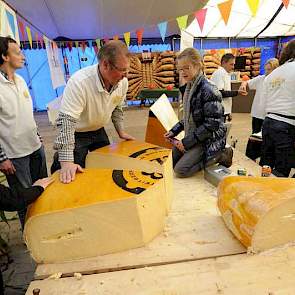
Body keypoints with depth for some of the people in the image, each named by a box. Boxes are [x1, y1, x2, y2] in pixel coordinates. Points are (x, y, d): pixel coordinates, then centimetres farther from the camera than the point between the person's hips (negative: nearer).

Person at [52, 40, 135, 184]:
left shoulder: (122, 81, -14)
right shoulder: (79, 82, -34)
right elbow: (66, 121, -36)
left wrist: (121, 131, 7)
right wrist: (66, 162, -40)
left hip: (99, 132, 6)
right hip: (76, 135, -5)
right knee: (75, 177, 3)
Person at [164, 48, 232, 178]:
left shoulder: (208, 90, -21)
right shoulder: (187, 88, 5)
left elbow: (212, 124, -24)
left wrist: (187, 142, -21)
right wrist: (174, 131, 3)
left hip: (209, 140, -8)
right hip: (192, 137, 8)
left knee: (180, 170, -13)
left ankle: (219, 156, 1)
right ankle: (202, 156, 20)